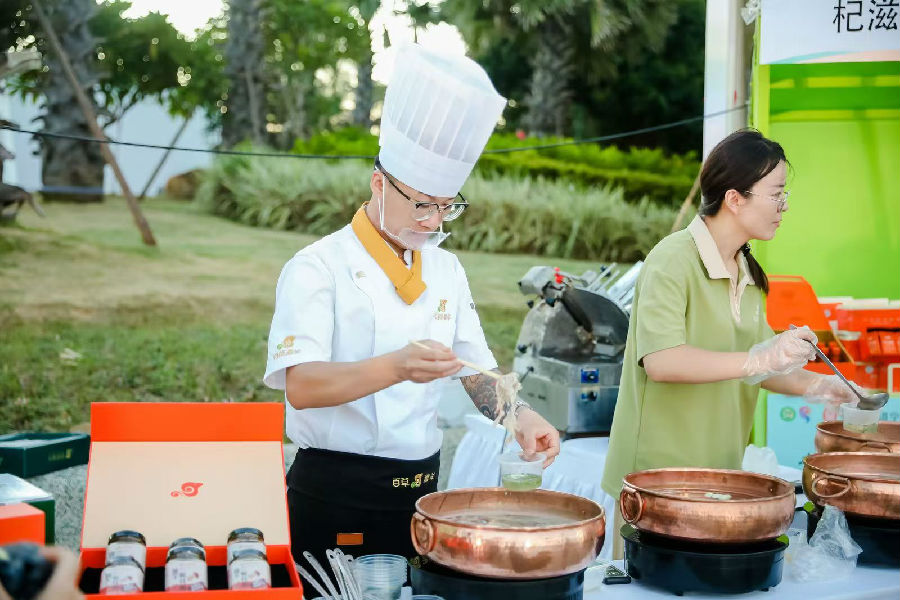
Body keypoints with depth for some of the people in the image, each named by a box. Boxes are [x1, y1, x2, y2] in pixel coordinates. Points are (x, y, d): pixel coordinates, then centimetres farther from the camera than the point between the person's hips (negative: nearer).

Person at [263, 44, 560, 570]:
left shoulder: (447, 270, 9)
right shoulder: (319, 267, -11)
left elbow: (477, 368, 13)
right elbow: (301, 385, -22)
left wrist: (519, 415, -8)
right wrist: (397, 366, -38)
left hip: (421, 486, 6)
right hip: (336, 495, -5)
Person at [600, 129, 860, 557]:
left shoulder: (746, 271, 11)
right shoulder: (673, 261, -15)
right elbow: (660, 361, -28)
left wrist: (810, 386, 1)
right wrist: (758, 360, -33)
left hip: (719, 471, 8)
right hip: (656, 471, -8)